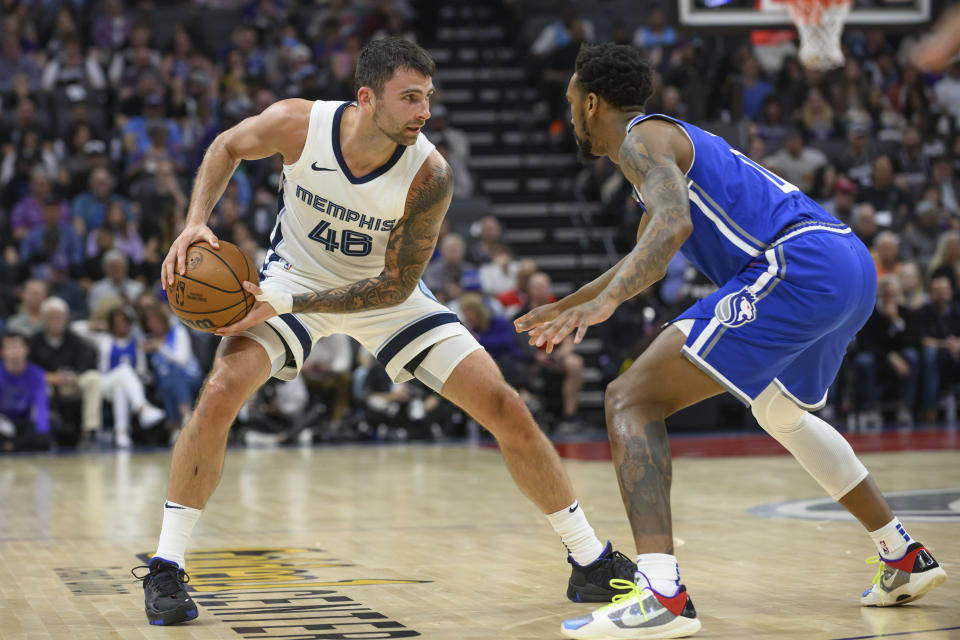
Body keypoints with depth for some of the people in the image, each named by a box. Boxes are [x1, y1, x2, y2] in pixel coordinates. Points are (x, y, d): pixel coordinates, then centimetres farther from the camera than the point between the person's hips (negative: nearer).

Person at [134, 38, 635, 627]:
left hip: (384, 294, 0)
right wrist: (196, 224, -18)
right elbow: (228, 148, -3)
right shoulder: (297, 124, -26)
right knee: (221, 392, -25)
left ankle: (591, 561, 7)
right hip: (297, 274, 0)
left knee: (507, 409, -8)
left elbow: (394, 286, -24)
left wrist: (287, 305, -31)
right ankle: (165, 569, -11)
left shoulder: (429, 175, -29)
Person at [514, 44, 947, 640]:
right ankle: (905, 558, 38)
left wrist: (605, 301, -32)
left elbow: (673, 225, -21)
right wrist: (565, 306, 53)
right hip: (854, 262, 10)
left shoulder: (642, 138, 1)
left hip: (798, 266, -10)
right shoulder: (671, 140, 32)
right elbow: (643, 260, 46)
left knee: (632, 399, -12)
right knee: (782, 412, 37)